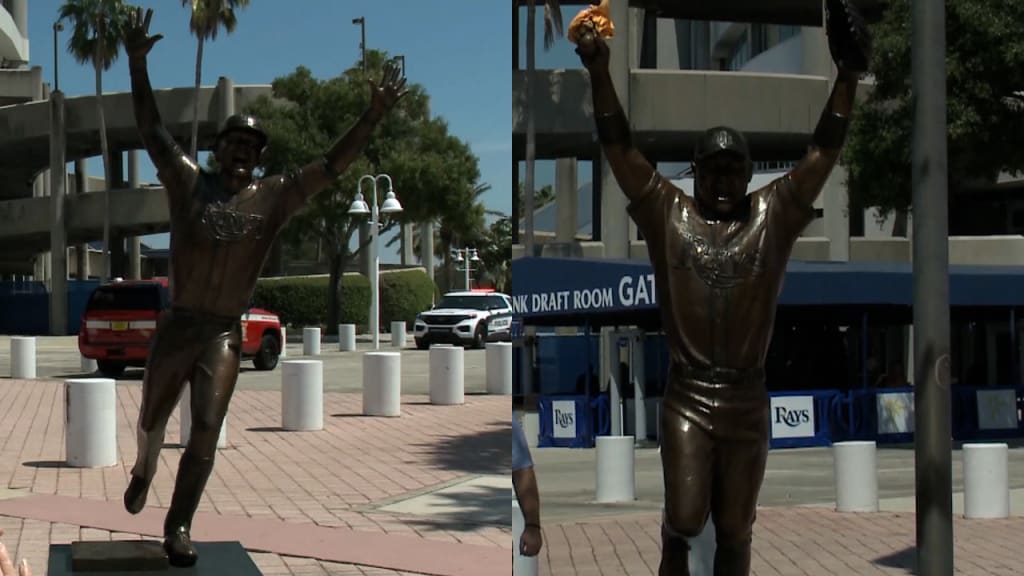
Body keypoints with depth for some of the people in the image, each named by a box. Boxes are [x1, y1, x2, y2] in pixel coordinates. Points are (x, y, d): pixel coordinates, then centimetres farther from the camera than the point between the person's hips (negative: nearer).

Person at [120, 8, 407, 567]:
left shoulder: (275, 196, 1)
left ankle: (178, 526, 0)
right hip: (176, 326, 0)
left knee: (206, 430, -11)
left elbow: (333, 164, -1)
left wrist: (374, 114, -11)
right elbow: (151, 131, -7)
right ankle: (143, 472, 50)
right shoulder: (188, 181, -1)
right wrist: (137, 65, -17)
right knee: (152, 420, 17)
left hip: (224, 333, 0)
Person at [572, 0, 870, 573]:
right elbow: (619, 146, -4)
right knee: (684, 518, -11)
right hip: (687, 396, -1)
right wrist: (600, 70, -15)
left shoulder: (773, 216, 3)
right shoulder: (667, 214, 1)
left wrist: (849, 73, -12)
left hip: (746, 400, 1)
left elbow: (825, 149, -1)